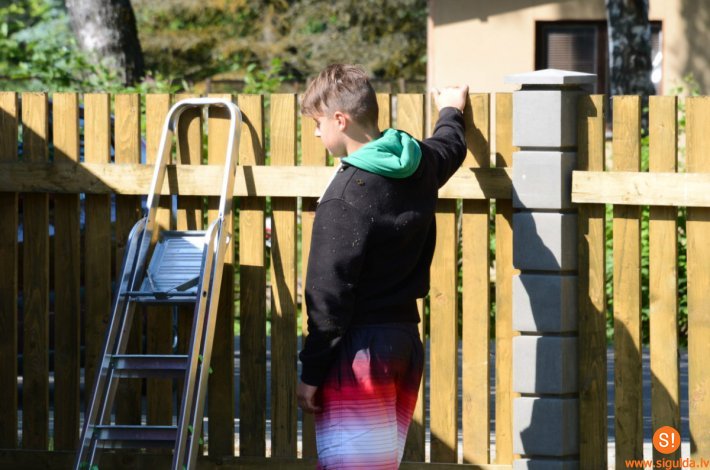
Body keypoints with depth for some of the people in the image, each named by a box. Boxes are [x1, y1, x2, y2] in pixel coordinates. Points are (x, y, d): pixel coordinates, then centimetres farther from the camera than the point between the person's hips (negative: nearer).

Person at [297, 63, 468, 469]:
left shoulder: (345, 197, -17)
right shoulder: (421, 165, 7)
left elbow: (329, 292, -16)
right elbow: (451, 147, 34)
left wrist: (311, 373, -10)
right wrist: (452, 111, 56)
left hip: (360, 348, -8)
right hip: (407, 340, 9)